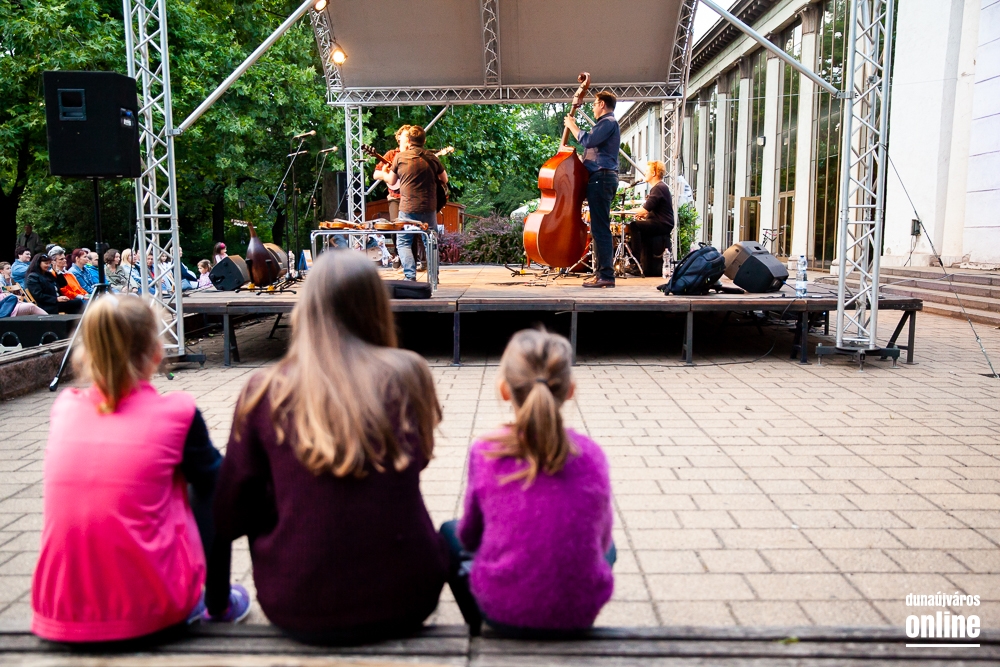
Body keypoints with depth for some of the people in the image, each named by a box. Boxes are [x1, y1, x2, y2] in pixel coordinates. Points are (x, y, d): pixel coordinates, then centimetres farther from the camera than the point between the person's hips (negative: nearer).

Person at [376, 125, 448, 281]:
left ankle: (410, 276, -7)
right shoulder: (432, 158, 2)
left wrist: (381, 175, 30)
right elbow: (445, 180, 13)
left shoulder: (400, 157, -2)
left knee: (403, 242, 6)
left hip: (407, 208, -2)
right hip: (429, 208, 2)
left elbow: (391, 181, 9)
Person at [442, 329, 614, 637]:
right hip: (580, 612, 2)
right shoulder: (591, 455, -9)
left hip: (502, 610, -1)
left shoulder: (485, 453, -13)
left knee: (450, 534, 27)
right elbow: (600, 539, 3)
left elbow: (470, 536, 0)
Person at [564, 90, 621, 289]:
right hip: (601, 178, 11)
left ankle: (606, 275, -15)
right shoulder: (607, 123, 25)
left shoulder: (608, 122, -8)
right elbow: (591, 144, 22)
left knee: (600, 228, -13)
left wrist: (572, 126, -7)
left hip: (601, 178, -11)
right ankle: (603, 272, 17)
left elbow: (588, 141, -20)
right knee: (599, 227, 13)